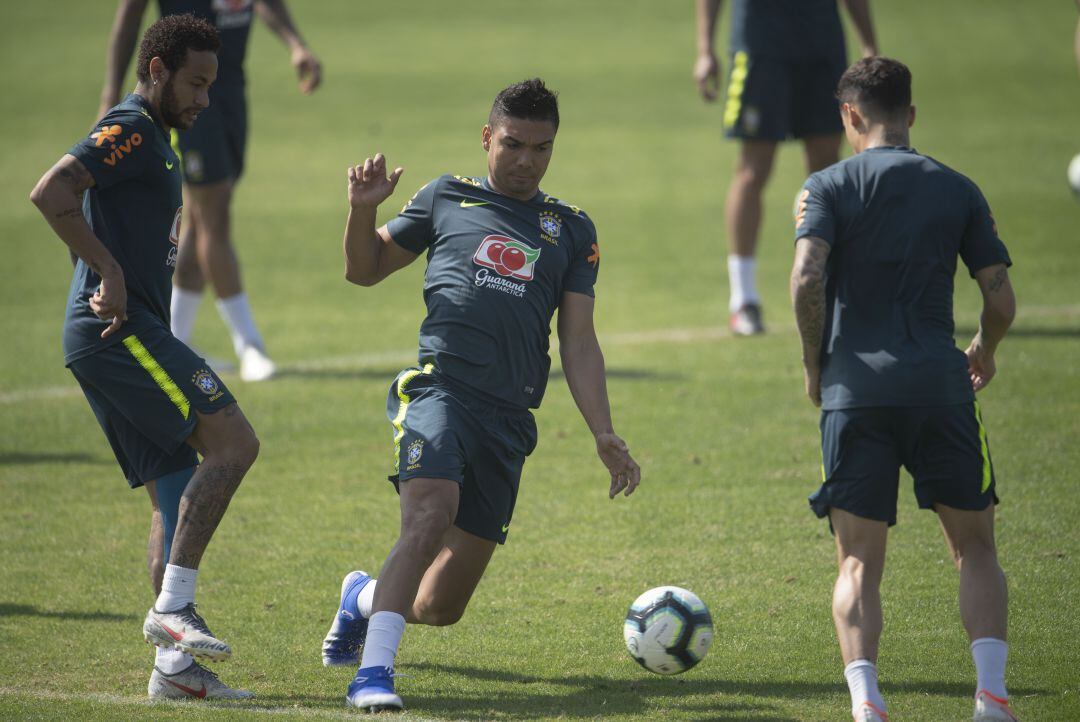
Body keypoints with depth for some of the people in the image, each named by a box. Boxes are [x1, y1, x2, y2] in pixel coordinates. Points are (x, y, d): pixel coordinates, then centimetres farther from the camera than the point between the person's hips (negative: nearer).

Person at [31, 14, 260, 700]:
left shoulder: (155, 139, 23)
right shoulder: (131, 129, -9)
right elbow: (51, 191, -22)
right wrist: (109, 272, -22)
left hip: (129, 333, 10)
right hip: (119, 330, -10)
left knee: (179, 495, 7)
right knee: (234, 441, -16)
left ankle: (175, 664, 5)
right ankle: (173, 605, -17)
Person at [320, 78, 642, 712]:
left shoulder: (572, 230, 18)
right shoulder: (447, 199, 14)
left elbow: (579, 344, 15)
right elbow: (365, 270, 21)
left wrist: (605, 435, 4)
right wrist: (364, 209, 1)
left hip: (509, 422, 3)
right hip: (441, 390, -3)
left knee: (444, 606, 5)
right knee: (430, 516, -32)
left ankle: (365, 599, 37)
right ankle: (374, 671, -34)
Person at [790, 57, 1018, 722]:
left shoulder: (829, 187, 3)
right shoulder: (957, 190, 9)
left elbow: (807, 279, -11)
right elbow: (1002, 301, 6)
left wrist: (816, 364, 3)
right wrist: (984, 355, 26)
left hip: (856, 390, -1)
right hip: (941, 387, 1)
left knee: (859, 562, 4)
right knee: (975, 548, 14)